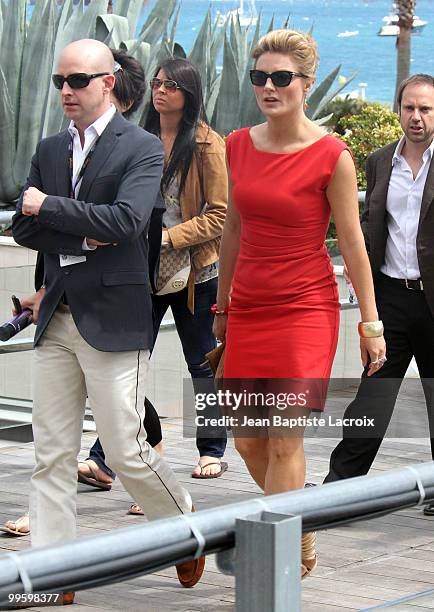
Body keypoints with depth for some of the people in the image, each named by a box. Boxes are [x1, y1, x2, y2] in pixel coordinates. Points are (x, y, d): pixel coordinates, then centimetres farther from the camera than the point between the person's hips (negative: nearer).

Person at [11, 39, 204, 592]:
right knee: (51, 455, 4)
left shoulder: (142, 148, -5)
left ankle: (183, 522, 25)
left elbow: (125, 220, -20)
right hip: (56, 319, 6)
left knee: (125, 451, -2)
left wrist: (49, 207, -12)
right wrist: (79, 236, -10)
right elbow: (23, 228, 7)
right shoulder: (49, 150, 13)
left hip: (112, 319, -6)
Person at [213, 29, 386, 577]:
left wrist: (371, 324, -5)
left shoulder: (331, 157, -10)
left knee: (285, 439, -9)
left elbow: (352, 244, -6)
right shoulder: (238, 147, 5)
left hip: (306, 308, -5)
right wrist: (222, 307, 19)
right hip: (249, 308, 6)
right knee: (247, 441, 8)